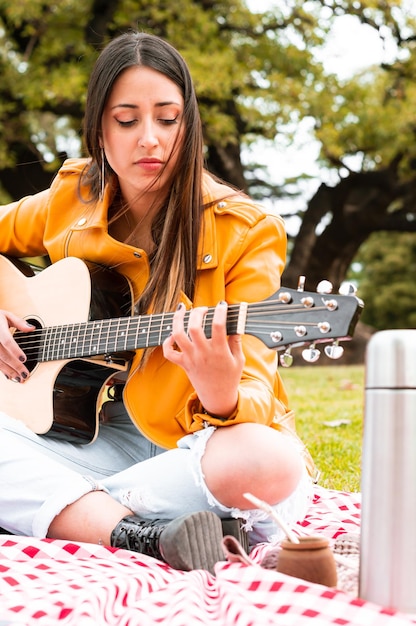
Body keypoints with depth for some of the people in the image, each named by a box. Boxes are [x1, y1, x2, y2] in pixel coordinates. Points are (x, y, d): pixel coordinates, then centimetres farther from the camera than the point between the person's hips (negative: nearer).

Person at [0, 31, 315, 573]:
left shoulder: (245, 233, -8)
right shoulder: (71, 200, 3)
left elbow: (255, 388, -12)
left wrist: (224, 395, -38)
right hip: (93, 438, 3)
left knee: (272, 463, -37)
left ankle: (66, 510, -18)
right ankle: (149, 538, -26)